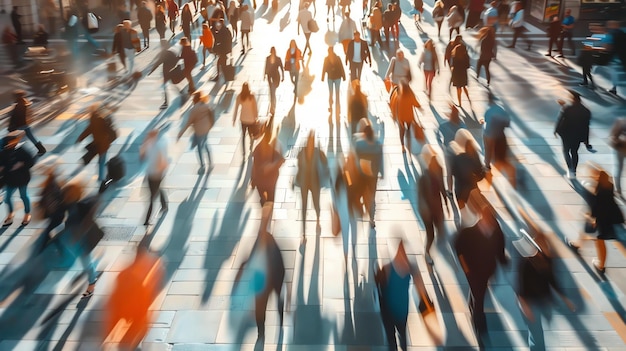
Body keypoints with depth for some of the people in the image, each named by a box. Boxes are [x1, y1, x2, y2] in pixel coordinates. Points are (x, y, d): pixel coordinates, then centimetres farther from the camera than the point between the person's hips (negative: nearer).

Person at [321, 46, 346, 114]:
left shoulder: (337, 58, -6)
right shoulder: (326, 59, -4)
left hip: (337, 77, -1)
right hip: (330, 77, 1)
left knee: (337, 93, 6)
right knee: (330, 93, 6)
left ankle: (337, 108, 9)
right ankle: (330, 107, 7)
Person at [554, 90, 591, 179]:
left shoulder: (567, 109, -16)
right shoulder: (586, 111, -5)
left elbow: (560, 120, -11)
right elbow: (586, 126, -1)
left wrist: (556, 130, 6)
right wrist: (586, 140, 6)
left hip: (566, 134, -3)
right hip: (578, 135, 3)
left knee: (566, 151, 13)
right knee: (574, 152, 17)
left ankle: (570, 169, -4)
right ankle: (573, 171, 23)